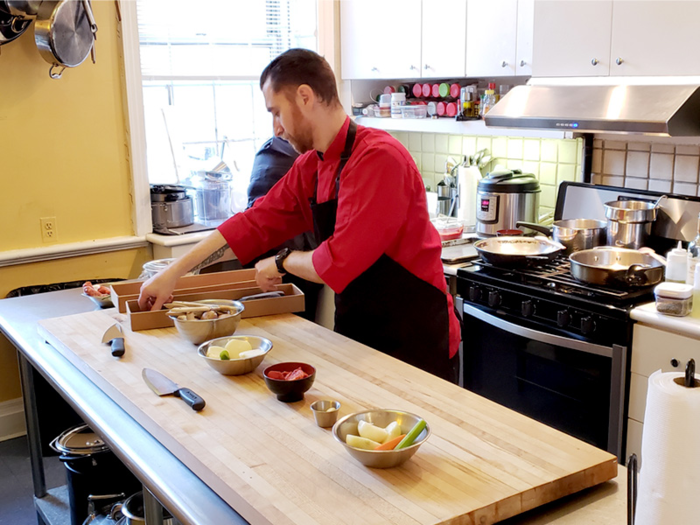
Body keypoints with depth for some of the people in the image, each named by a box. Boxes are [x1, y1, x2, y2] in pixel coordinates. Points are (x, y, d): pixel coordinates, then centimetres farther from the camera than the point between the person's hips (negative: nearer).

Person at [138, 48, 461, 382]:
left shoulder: (378, 159, -23)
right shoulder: (309, 168, 4)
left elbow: (338, 265, -28)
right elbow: (255, 223, 9)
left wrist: (282, 263, -8)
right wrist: (172, 273, 8)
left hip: (414, 343, -7)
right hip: (357, 339, 8)